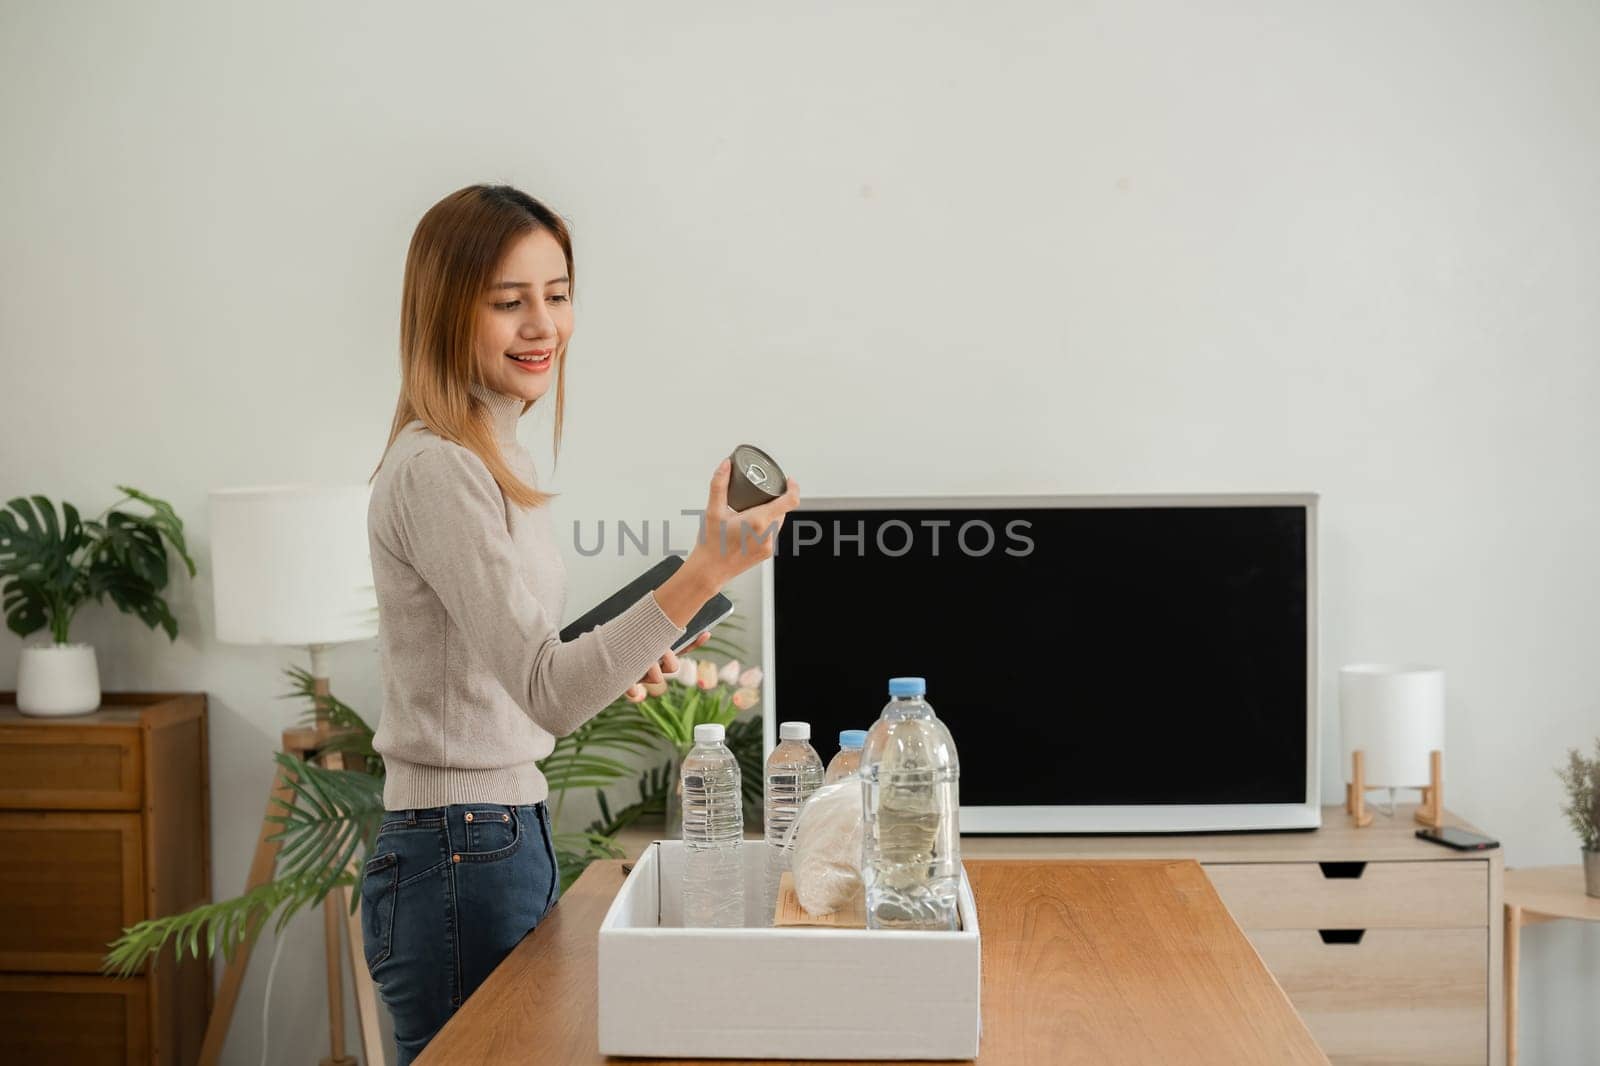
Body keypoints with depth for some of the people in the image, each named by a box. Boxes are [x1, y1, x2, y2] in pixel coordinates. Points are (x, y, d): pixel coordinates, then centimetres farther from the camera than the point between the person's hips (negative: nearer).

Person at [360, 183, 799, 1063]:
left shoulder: (492, 461, 12)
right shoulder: (436, 472, -18)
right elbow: (545, 692, -25)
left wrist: (610, 667, 11)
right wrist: (703, 574, -33)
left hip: (510, 834, 10)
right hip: (460, 858, -9)